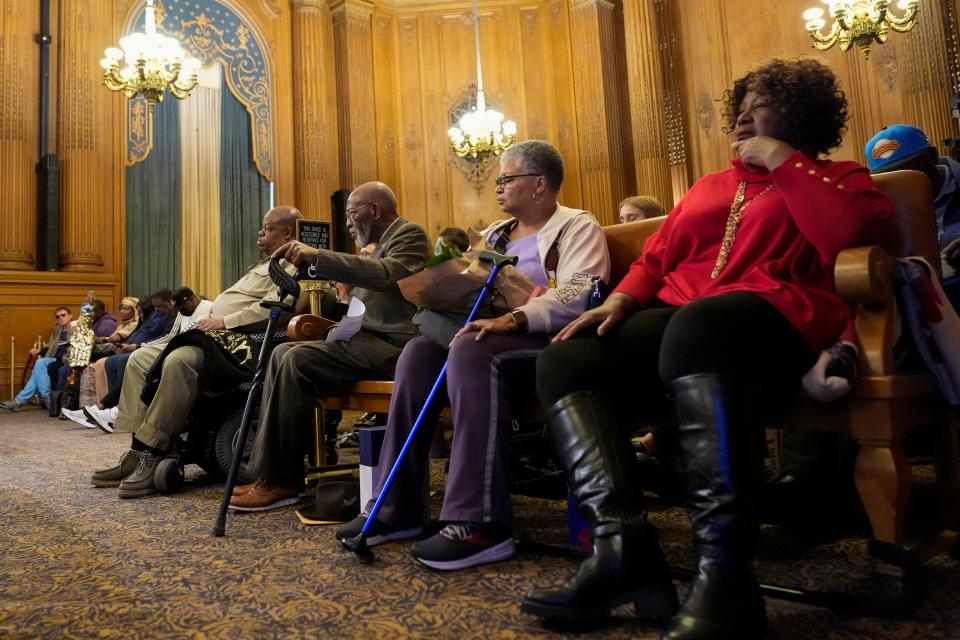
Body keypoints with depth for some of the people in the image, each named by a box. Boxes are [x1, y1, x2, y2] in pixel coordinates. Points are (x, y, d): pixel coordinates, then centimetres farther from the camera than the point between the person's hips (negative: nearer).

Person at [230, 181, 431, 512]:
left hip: (389, 345, -10)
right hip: (366, 338, 10)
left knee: (298, 362, -23)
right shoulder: (381, 246, 25)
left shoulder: (410, 234, -4)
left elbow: (385, 275, -25)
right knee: (283, 353, -2)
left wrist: (317, 256, -28)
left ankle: (283, 481, -12)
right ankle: (268, 471, -3)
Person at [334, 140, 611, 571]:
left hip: (548, 342, -7)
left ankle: (479, 524, -37)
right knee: (420, 351, -19)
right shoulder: (495, 235, 26)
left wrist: (514, 319, -30)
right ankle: (397, 507, -18)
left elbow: (578, 293, -18)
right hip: (493, 338, 7)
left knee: (470, 351, -35)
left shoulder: (576, 228, 1)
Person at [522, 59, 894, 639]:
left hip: (776, 315, -6)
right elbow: (656, 259, 22)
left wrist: (781, 159, 2)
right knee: (566, 360, -17)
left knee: (697, 329, -40)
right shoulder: (709, 186, 32)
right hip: (676, 318, 6)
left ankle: (726, 578, -38)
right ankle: (624, 545, -29)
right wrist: (621, 301, 2)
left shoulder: (836, 177, 18)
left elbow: (851, 230, -7)